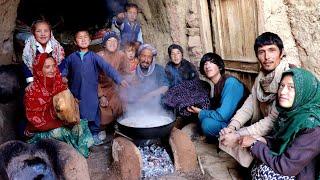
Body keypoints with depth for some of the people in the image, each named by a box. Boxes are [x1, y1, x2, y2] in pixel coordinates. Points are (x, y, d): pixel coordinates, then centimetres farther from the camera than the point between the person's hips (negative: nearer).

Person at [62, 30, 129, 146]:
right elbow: (64, 70, 17)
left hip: (91, 93, -1)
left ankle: (95, 134, 24)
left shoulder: (94, 57, -1)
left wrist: (119, 79, -20)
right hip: (76, 93, 1)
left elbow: (107, 68, -10)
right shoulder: (71, 58, 5)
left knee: (93, 113, 6)